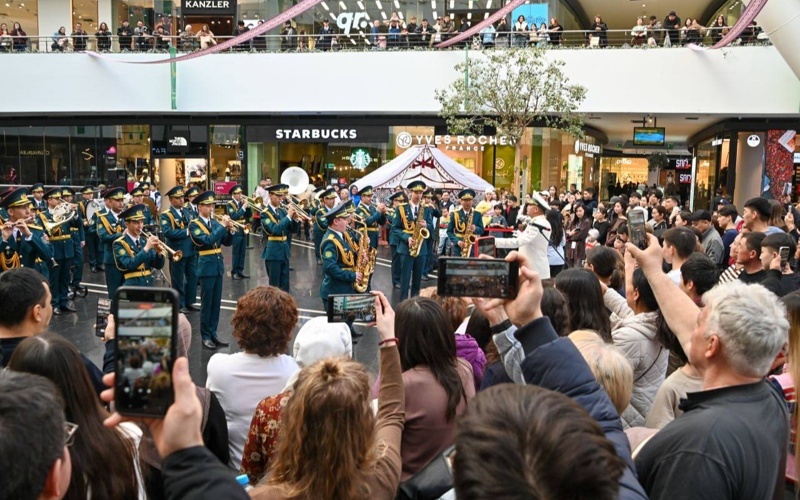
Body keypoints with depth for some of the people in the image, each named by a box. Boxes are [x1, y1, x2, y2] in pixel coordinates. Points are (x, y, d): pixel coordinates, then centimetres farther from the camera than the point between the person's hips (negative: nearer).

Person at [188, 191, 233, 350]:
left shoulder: (215, 222, 10)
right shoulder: (194, 225, -9)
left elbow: (227, 242, 8)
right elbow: (207, 240, -24)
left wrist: (229, 230, -10)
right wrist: (223, 226, -23)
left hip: (218, 265, 6)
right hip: (207, 266, -6)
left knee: (216, 302, 11)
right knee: (206, 303, 0)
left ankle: (213, 334, 19)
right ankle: (205, 336, 9)